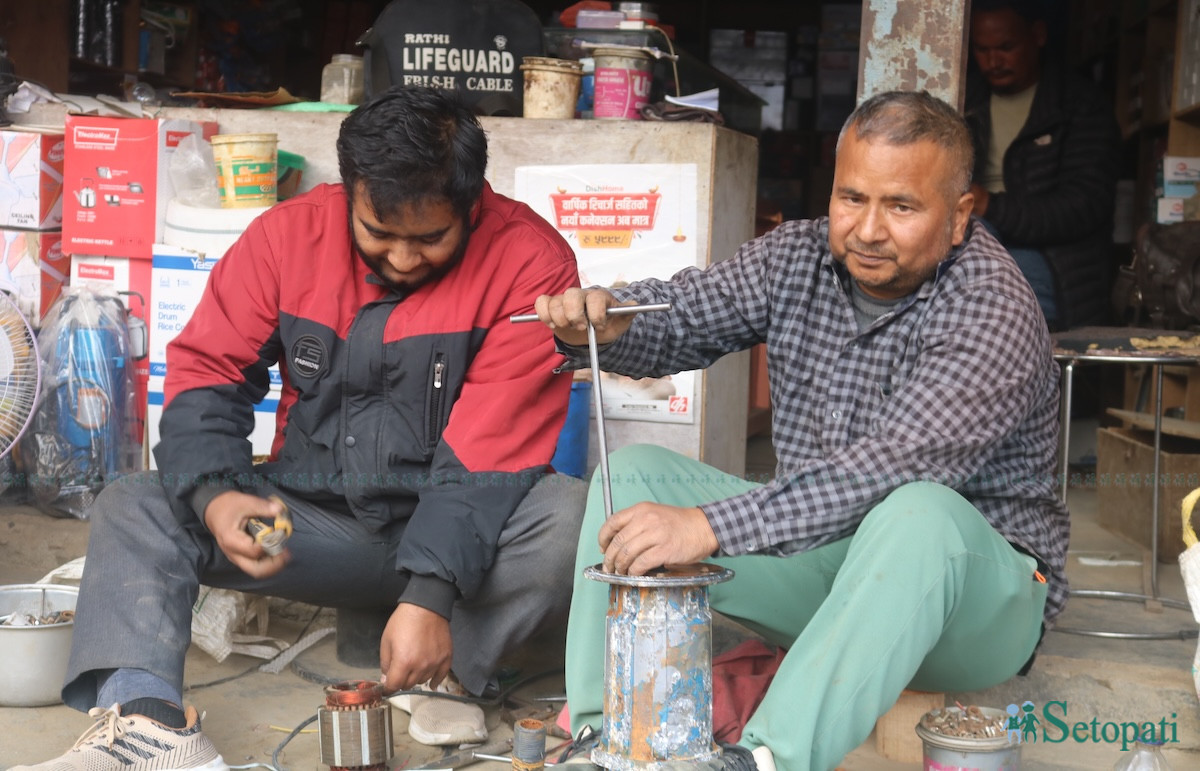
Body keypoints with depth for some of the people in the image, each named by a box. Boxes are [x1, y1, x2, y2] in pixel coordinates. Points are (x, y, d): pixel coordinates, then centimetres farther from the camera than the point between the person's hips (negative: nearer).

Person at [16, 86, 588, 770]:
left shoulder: (529, 260, -14)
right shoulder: (291, 234, -2)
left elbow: (492, 452, -20)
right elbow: (207, 371, -1)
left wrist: (431, 592, -29)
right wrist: (214, 495, -21)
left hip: (465, 532, -3)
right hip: (313, 518, 4)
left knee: (575, 519, -34)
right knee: (131, 508, -12)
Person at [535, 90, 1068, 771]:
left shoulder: (995, 312, -22)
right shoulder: (800, 257, -1)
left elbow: (893, 468, -35)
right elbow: (677, 313, -1)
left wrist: (710, 527, -43)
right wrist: (602, 324, -27)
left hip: (975, 587, -6)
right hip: (818, 550, 6)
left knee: (916, 512, -39)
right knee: (634, 471, -6)